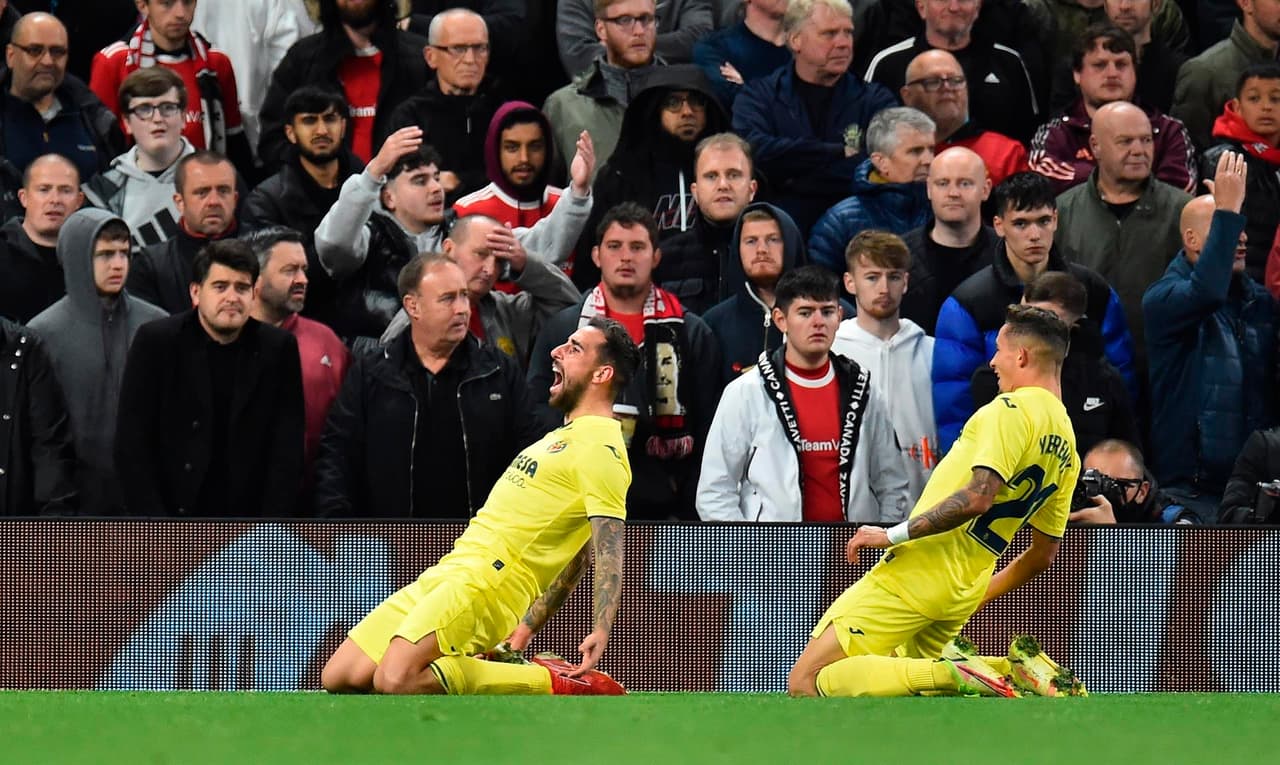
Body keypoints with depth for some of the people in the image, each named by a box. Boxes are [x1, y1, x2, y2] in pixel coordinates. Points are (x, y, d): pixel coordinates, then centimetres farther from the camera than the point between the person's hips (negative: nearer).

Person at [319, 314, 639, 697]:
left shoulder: (600, 448, -8)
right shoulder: (565, 436, 23)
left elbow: (609, 550, -18)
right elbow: (576, 557, 25)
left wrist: (602, 630, -31)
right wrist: (527, 628, 23)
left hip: (487, 581, -10)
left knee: (395, 680, -30)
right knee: (338, 679, 4)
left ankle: (555, 683, -14)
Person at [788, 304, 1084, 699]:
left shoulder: (1012, 410, -11)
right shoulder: (1066, 452, 15)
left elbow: (977, 498, -25)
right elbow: (1043, 556, 21)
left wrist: (893, 534, -19)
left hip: (918, 573, -9)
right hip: (963, 596, 9)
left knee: (805, 683, -10)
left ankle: (952, 674, -20)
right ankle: (1017, 669, 6)